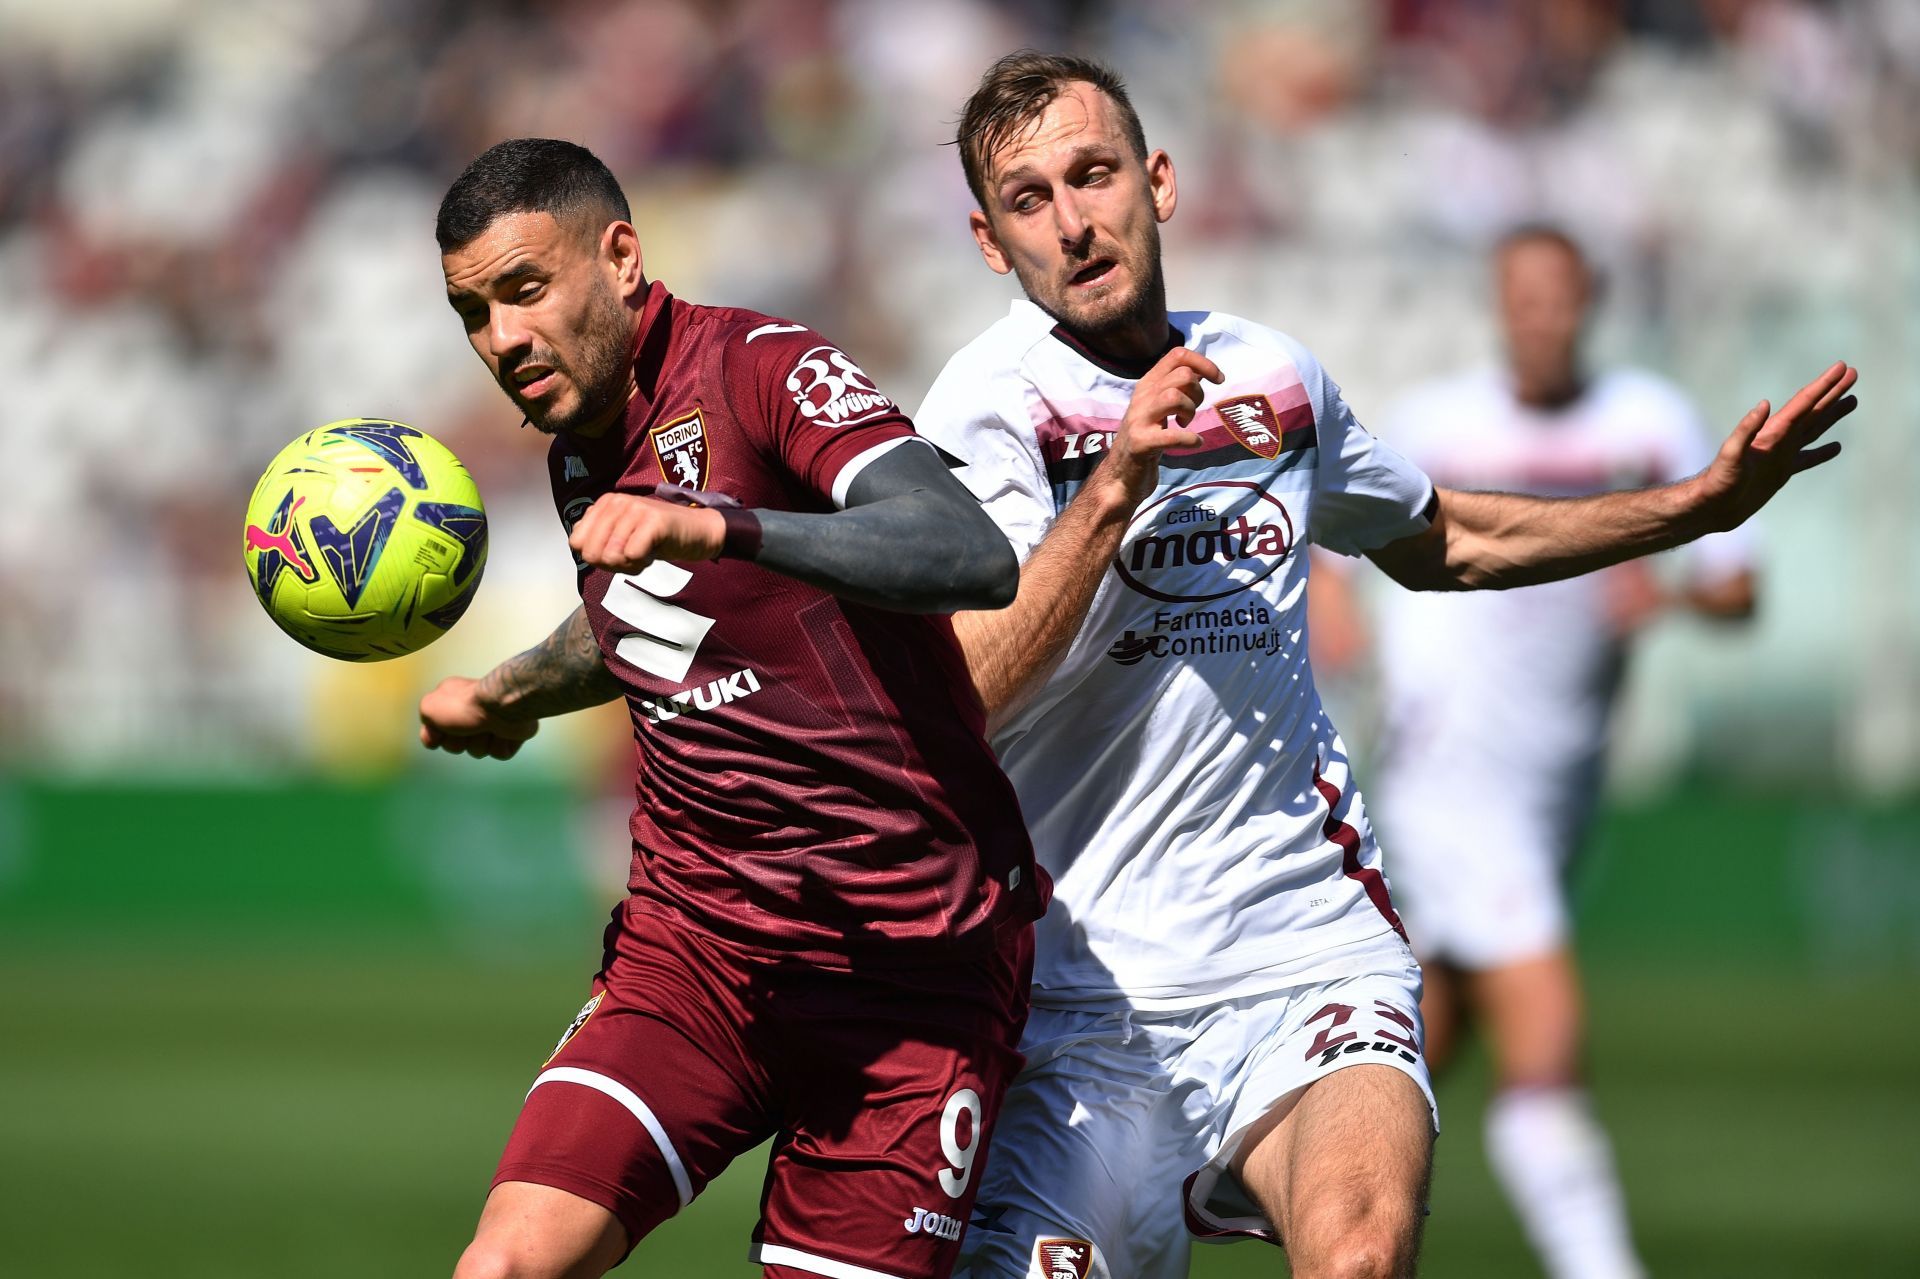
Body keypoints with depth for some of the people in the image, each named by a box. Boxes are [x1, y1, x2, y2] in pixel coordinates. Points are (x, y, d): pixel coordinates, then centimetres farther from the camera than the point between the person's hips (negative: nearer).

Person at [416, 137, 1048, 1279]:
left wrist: (715, 526, -42)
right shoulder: (580, 450, 10)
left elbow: (975, 559, -32)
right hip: (694, 937, 6)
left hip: (911, 964, -5)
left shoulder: (762, 369, -14)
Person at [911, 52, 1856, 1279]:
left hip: (1307, 941, 2)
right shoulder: (991, 408, -5)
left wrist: (1708, 500, 26)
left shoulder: (1273, 375, 11)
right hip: (1082, 983, -2)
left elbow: (1442, 545, 31)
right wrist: (1115, 482, -22)